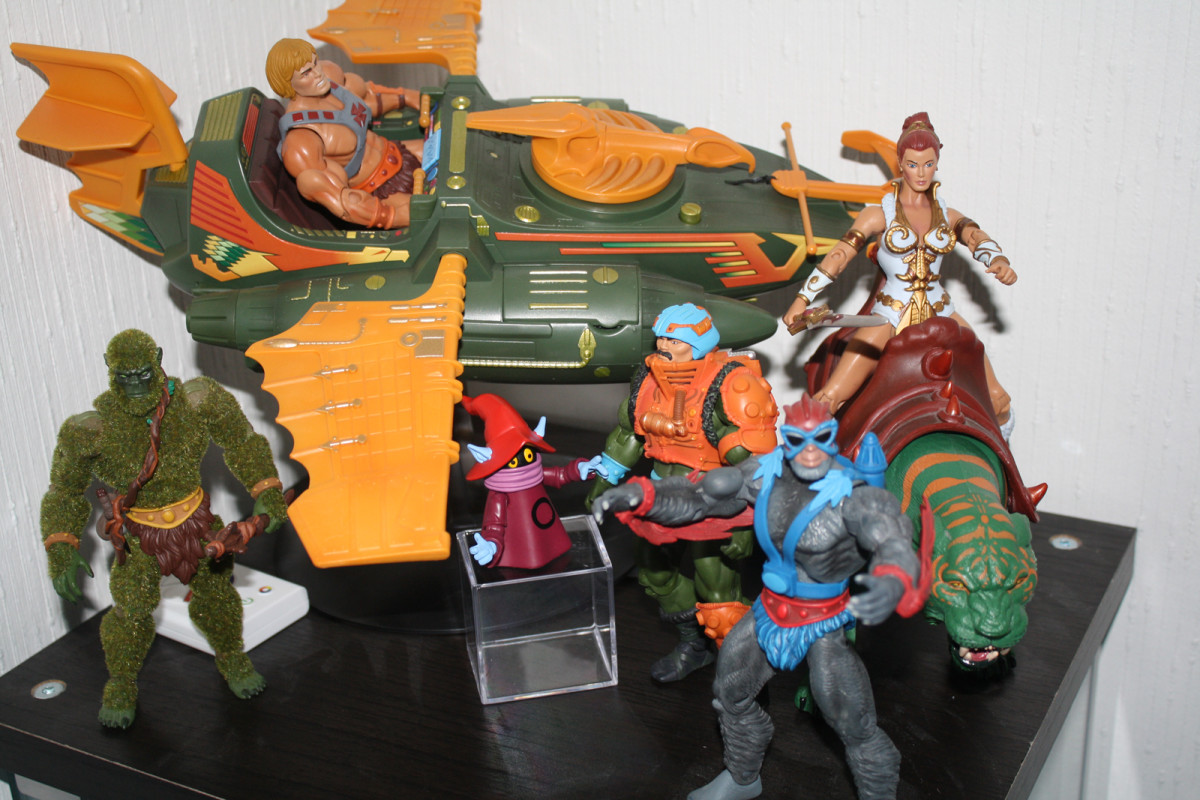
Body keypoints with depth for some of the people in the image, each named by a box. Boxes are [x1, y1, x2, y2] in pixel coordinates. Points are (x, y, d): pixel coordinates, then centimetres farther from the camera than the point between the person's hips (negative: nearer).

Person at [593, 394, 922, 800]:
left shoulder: (852, 493, -28)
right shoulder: (766, 473, -12)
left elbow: (893, 540, -45)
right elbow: (698, 497, -4)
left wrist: (892, 584, -68)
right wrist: (638, 495, -19)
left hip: (824, 620, -6)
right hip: (772, 608, 6)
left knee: (853, 722, -7)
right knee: (730, 690, 20)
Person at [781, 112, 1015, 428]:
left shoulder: (948, 217, 12)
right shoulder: (880, 214, 4)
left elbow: (979, 241, -5)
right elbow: (840, 254, -2)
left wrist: (999, 262, -29)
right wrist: (802, 299, -10)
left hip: (940, 318, 3)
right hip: (889, 316, -3)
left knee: (997, 399, -2)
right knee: (829, 398, -15)